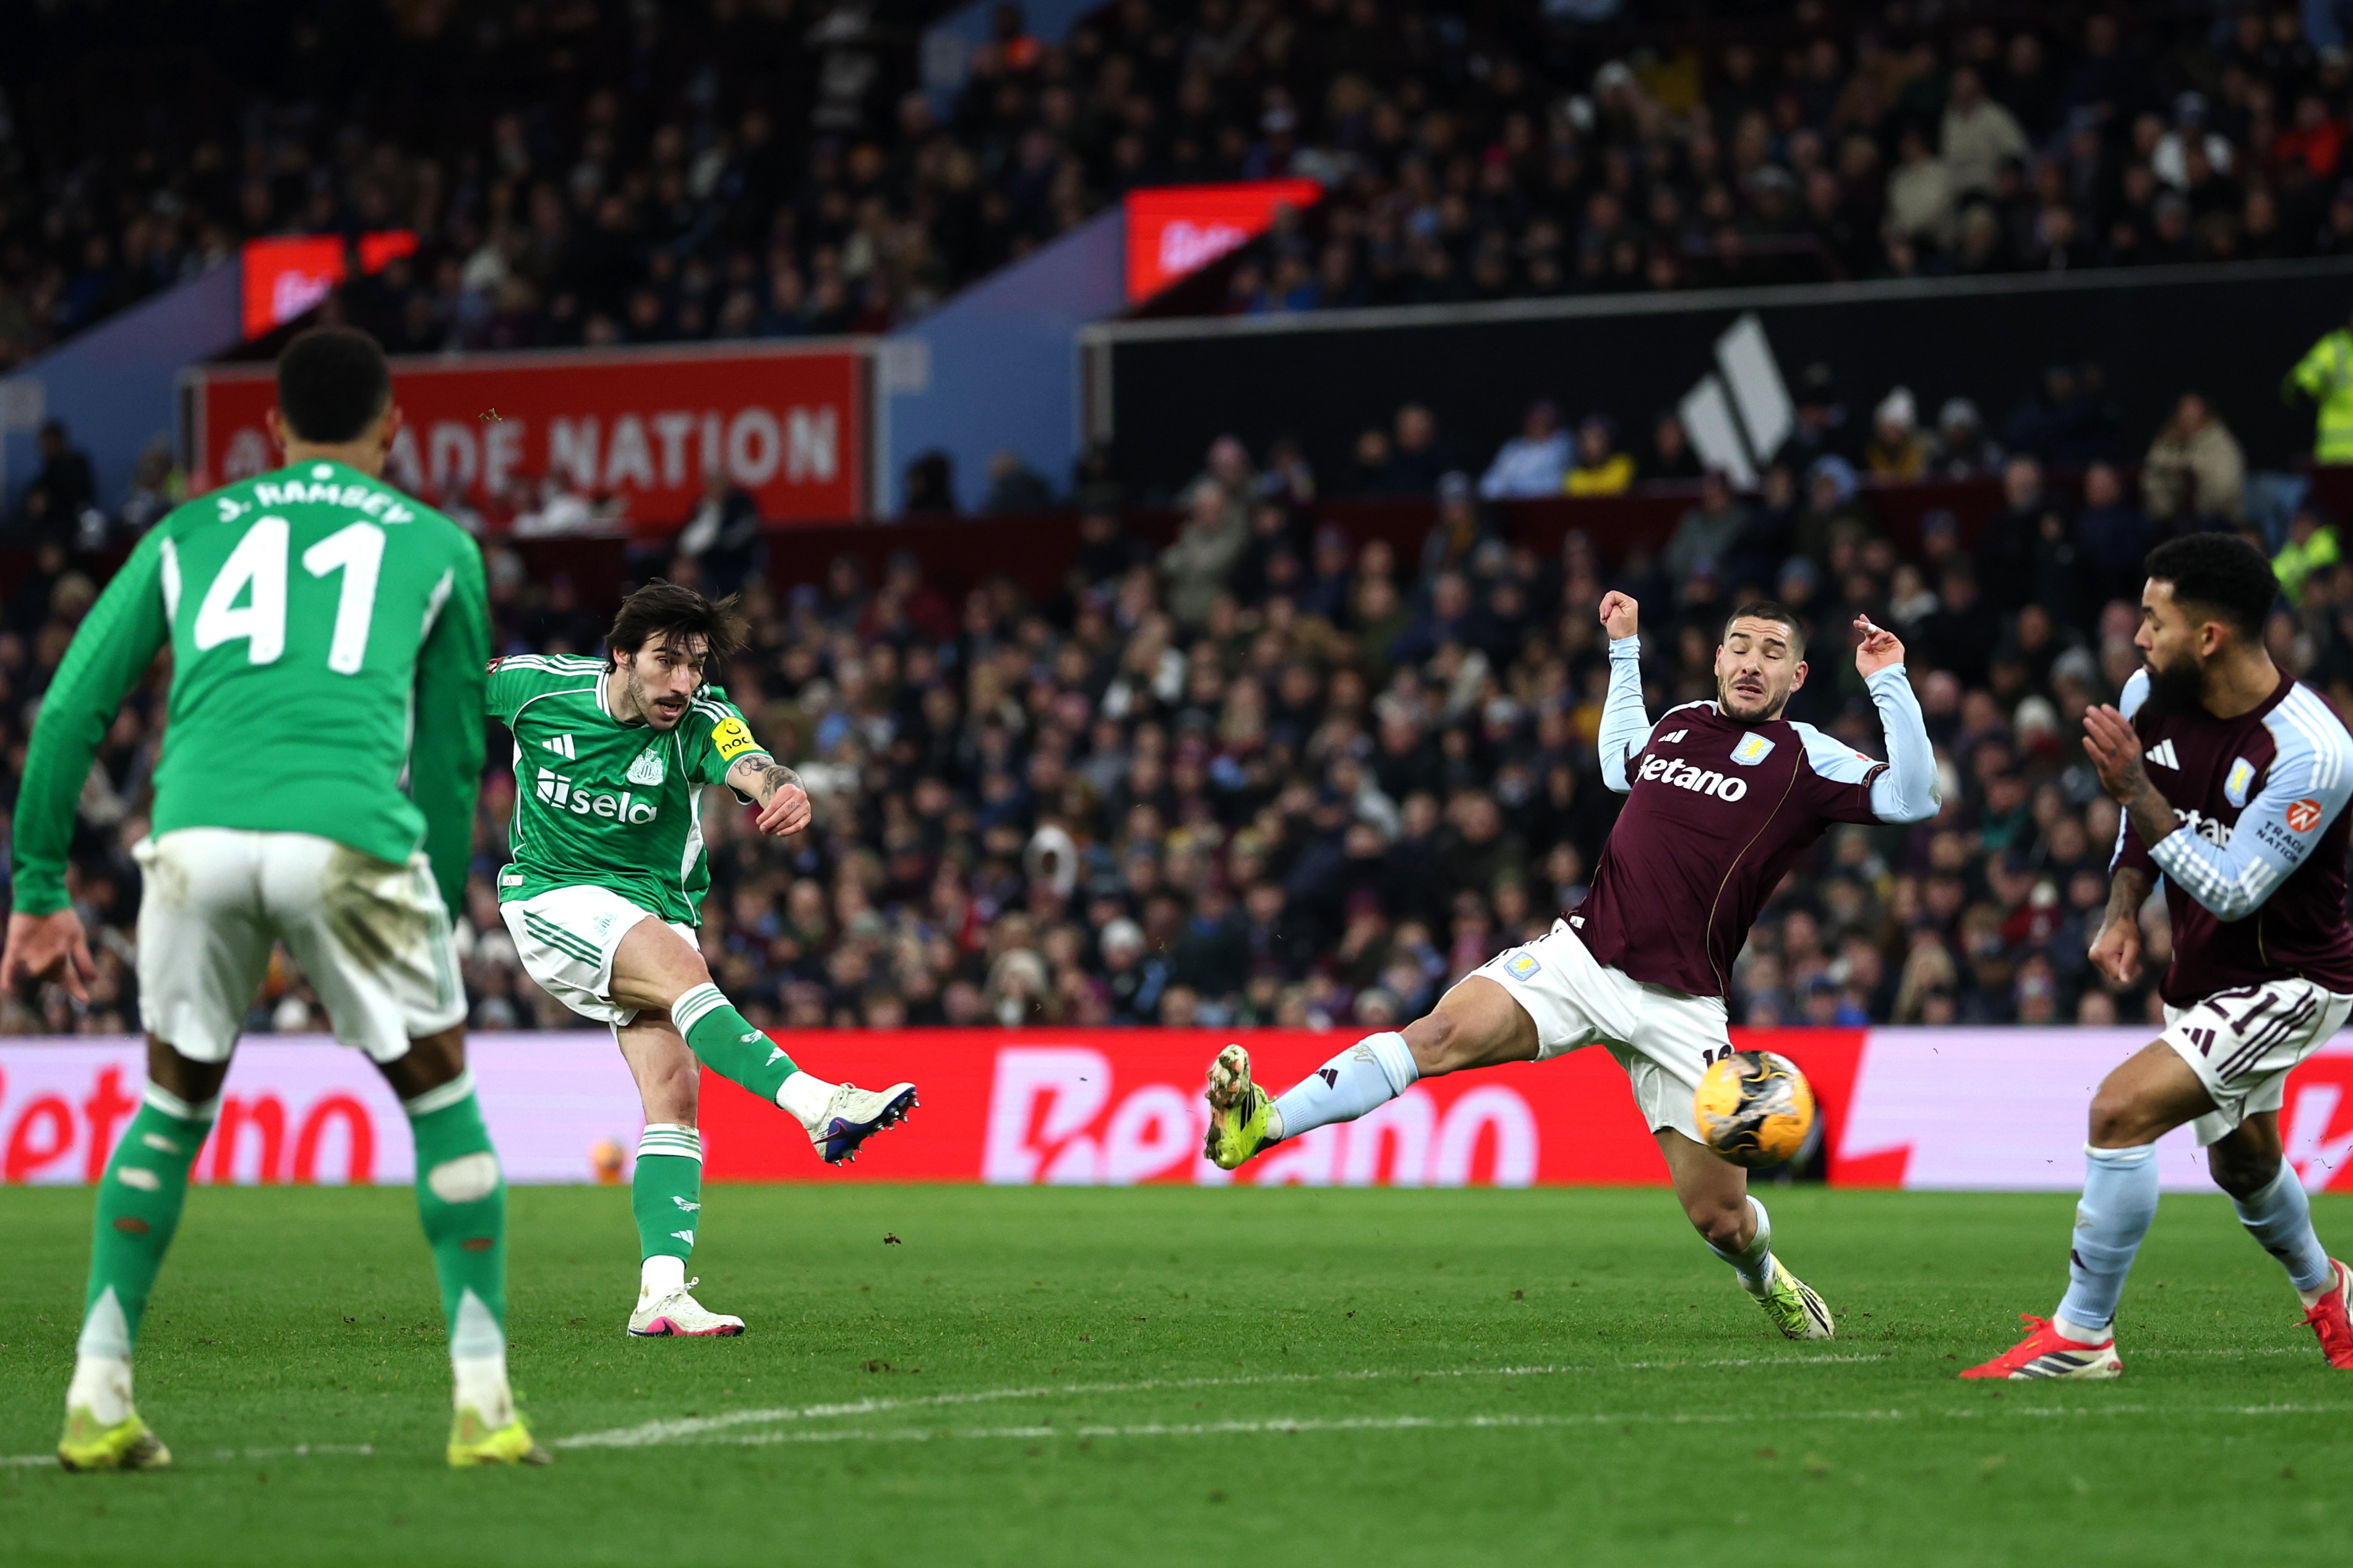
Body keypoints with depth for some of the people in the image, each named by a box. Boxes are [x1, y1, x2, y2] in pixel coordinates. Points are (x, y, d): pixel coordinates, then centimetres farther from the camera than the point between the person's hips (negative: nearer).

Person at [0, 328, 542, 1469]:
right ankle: (482, 1401, 9)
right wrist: (439, 916, 32)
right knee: (441, 1098, 16)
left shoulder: (188, 533, 26)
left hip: (195, 832, 2)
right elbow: (452, 757, 24)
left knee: (173, 1105, 22)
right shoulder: (436, 548, 23)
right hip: (350, 833, -2)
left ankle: (99, 1396, 15)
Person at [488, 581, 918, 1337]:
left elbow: (752, 767, -37)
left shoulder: (701, 721, -14)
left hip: (654, 909, 3)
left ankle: (661, 1291, -18)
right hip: (552, 900, -3)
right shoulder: (540, 685, -12)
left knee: (674, 1089, -14)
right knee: (679, 964, -31)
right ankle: (819, 1104, -46)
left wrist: (787, 792, -58)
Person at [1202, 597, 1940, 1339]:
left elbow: (1913, 797, -12)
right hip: (1581, 954, 2)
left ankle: (1765, 1277, 38)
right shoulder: (1677, 723, 15)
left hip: (1680, 1006, -2)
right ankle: (1264, 1123, -36)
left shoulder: (1804, 757, 1)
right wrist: (1624, 650, 37)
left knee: (1720, 1217, 0)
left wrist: (1888, 682, -15)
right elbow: (1618, 766, 38)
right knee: (1443, 1032, -25)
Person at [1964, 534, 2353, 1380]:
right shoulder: (2150, 698, -8)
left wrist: (2134, 790, -33)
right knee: (2241, 1164, 25)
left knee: (2122, 1108, -23)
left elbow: (2232, 891, -27)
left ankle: (2081, 1335, -13)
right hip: (2202, 976, 8)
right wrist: (2122, 914, -3)